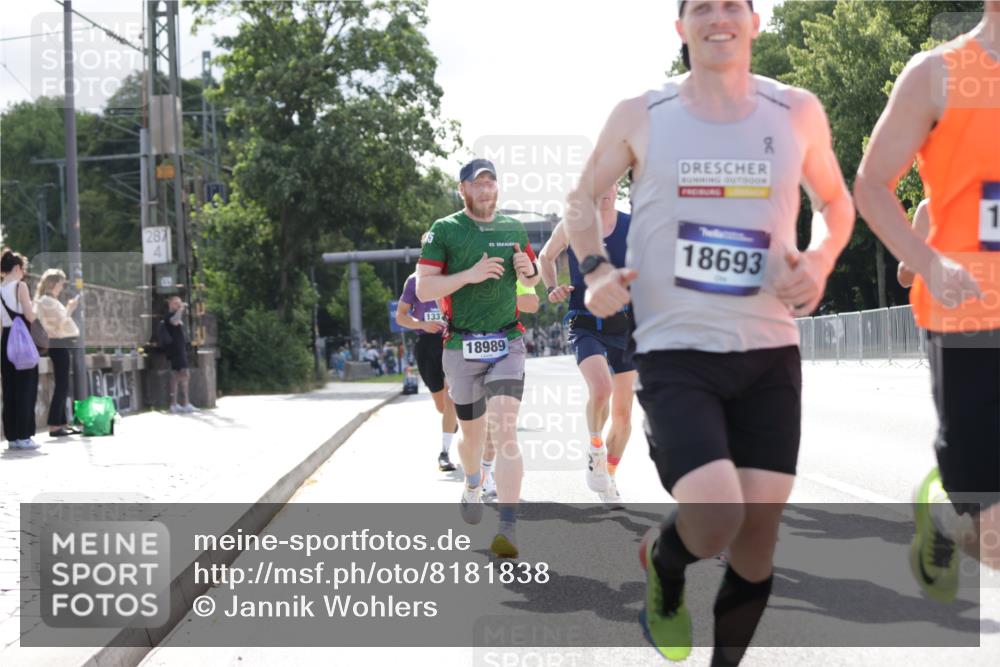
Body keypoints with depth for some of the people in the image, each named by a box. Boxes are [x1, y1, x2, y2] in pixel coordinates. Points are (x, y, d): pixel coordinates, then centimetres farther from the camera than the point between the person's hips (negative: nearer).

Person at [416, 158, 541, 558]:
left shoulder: (513, 229, 10)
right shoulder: (444, 231, 0)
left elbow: (532, 280, 24)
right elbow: (424, 289, -7)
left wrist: (527, 269, 0)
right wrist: (469, 275, -19)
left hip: (507, 344, 1)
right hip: (462, 346, -1)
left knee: (505, 431, -14)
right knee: (472, 433, 12)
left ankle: (508, 529, -19)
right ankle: (473, 486, 46)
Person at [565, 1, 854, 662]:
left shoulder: (798, 112, 3)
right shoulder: (640, 117, -1)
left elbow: (835, 201, 18)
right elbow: (583, 197, 13)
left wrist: (820, 259, -3)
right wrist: (596, 270, -6)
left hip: (770, 353, 3)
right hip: (676, 354, -3)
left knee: (759, 527, 4)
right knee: (714, 517, -20)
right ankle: (663, 571, 18)